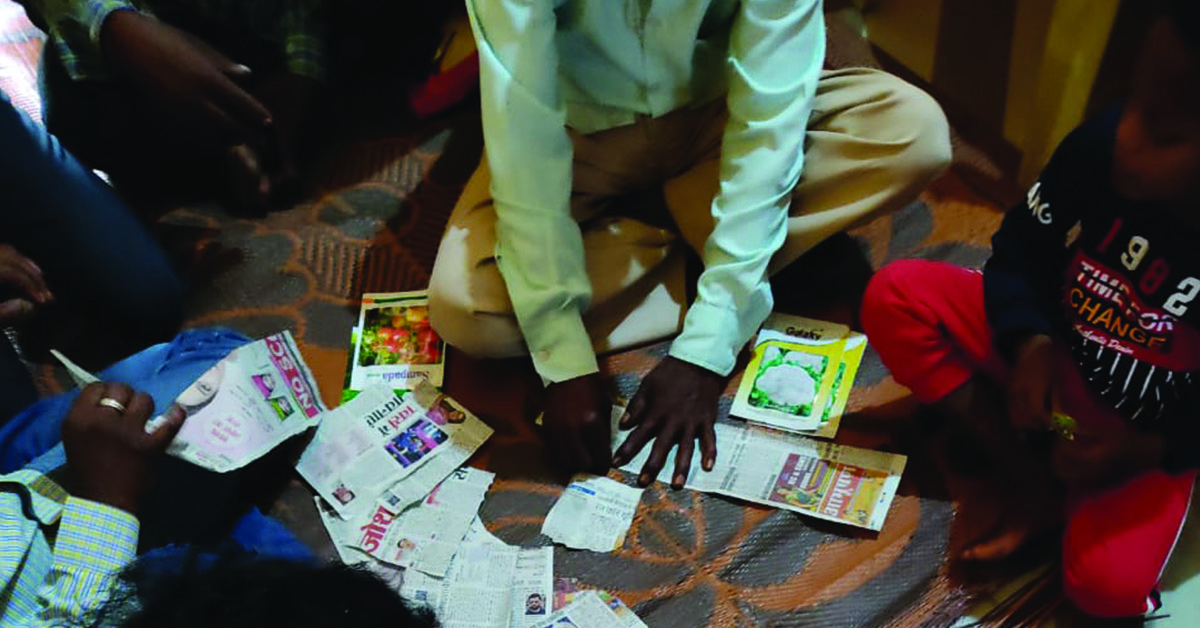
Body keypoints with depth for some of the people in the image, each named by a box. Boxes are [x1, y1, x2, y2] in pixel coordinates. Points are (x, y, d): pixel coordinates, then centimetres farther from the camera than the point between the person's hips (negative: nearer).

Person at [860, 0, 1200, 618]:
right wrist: (1029, 341, -18)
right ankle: (1028, 474, -11)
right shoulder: (1098, 146, -21)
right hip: (1053, 353, 4)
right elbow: (1019, 252, -3)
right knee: (894, 296, -15)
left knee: (1109, 584, -24)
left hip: (1149, 433, -3)